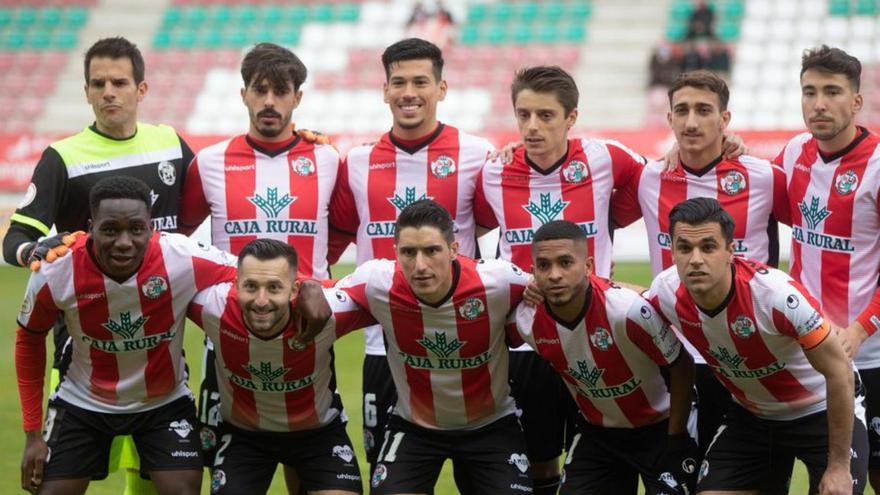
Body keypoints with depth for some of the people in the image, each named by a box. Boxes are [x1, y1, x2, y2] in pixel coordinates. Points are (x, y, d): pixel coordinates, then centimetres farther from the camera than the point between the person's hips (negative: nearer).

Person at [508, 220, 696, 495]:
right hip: (596, 433, 4)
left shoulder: (628, 309, -29)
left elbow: (682, 368, -15)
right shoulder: (527, 321, -17)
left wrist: (676, 441, -11)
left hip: (658, 429, -4)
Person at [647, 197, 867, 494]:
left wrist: (839, 467, -20)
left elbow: (839, 371, -24)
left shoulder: (778, 294, -33)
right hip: (750, 413, 4)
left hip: (820, 410, -4)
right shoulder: (664, 294, -20)